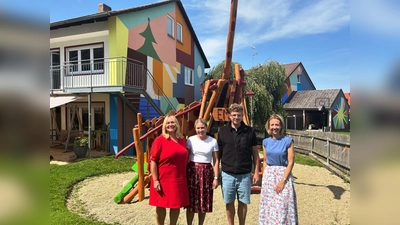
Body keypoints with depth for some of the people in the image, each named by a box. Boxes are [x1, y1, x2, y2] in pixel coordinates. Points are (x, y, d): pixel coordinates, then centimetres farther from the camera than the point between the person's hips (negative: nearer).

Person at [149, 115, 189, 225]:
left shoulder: (182, 139, 6)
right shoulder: (159, 140, -10)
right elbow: (153, 161, -11)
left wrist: (185, 176, 14)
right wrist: (155, 180, -15)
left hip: (179, 179, 5)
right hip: (163, 179, -4)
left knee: (176, 205, 14)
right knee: (161, 206, 10)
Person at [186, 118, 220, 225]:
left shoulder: (213, 141, -1)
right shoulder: (190, 140, -2)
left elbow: (216, 161, 1)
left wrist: (216, 178, -2)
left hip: (207, 172, 1)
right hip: (192, 171, -1)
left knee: (204, 201, 10)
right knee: (191, 201, 5)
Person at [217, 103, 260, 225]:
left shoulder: (249, 131, -2)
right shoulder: (222, 131, -1)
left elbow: (255, 153, 4)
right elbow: (218, 153, 4)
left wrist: (256, 172, 0)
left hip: (245, 175, 0)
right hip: (227, 174, 1)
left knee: (243, 202, 11)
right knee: (229, 202, 12)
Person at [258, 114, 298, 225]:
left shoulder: (288, 141, -8)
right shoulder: (266, 142, 4)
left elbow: (291, 162, -10)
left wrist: (283, 180, -14)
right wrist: (264, 177, 7)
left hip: (284, 174, -4)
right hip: (268, 176, 4)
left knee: (283, 205, 3)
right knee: (269, 205, 12)